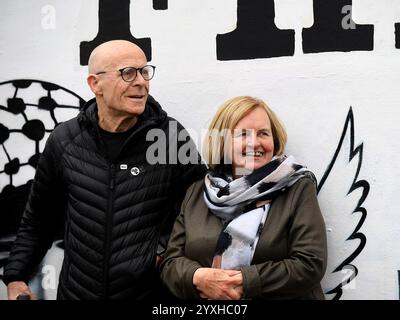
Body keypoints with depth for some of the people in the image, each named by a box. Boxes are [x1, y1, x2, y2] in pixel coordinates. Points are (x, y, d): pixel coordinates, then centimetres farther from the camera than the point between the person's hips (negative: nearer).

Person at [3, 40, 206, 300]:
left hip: (149, 292, -2)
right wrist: (16, 276, 6)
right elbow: (40, 217, 9)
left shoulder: (172, 136, -10)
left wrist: (165, 249, -12)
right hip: (76, 290, 2)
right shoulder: (65, 140, -2)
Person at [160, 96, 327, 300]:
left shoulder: (299, 188, 1)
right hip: (204, 293, 2)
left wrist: (244, 281, -13)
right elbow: (171, 262, 7)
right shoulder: (196, 194, 9)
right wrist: (199, 277, -12)